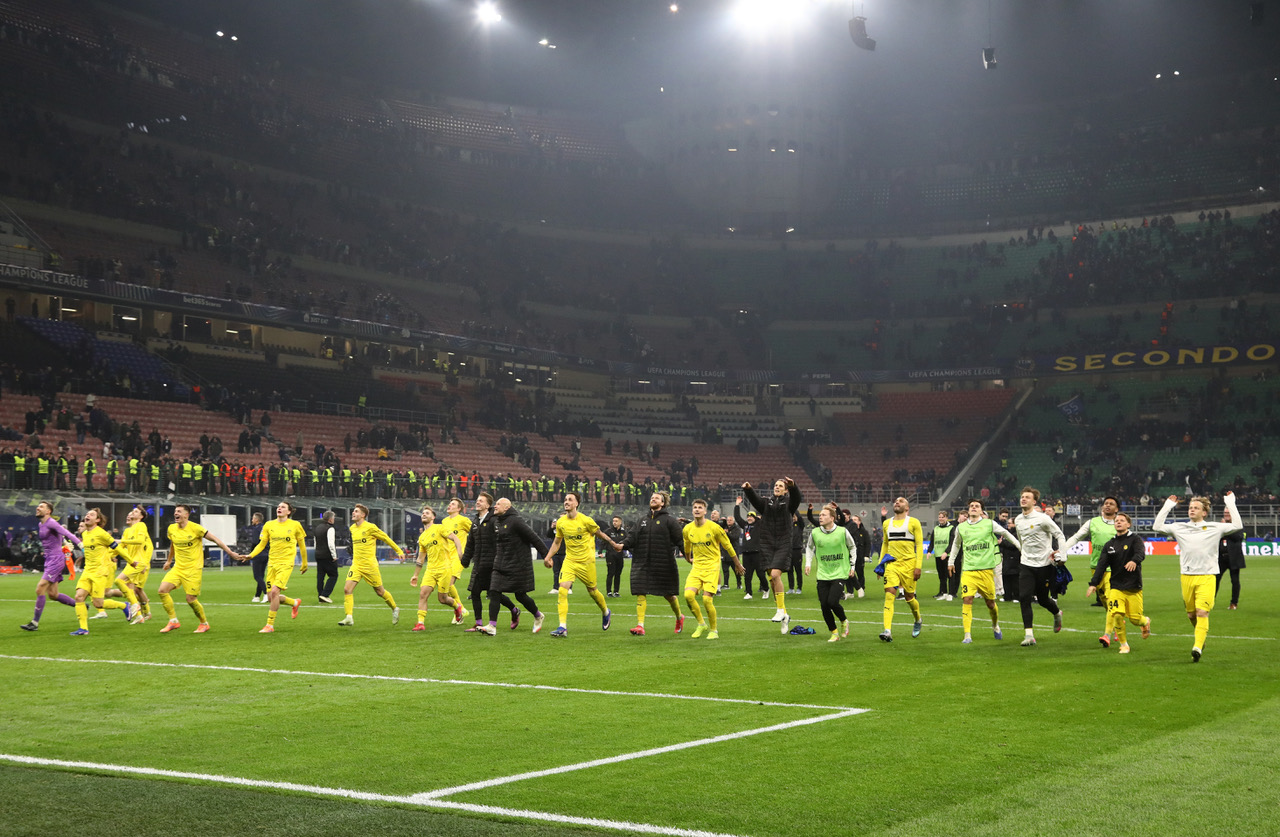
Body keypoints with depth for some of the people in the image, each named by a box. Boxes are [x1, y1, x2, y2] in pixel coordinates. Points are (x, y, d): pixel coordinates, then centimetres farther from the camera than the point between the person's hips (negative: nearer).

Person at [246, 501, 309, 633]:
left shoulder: (295, 525, 1)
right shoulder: (269, 525, 7)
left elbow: (302, 545, 11)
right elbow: (262, 544, 9)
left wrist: (305, 564, 17)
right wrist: (251, 555, -8)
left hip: (286, 563, -4)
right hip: (272, 563, 4)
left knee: (274, 591, -20)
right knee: (271, 596, 2)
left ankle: (270, 625, -10)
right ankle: (295, 603, 32)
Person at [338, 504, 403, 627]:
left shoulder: (370, 527, -10)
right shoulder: (352, 528, 10)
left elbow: (386, 538, -1)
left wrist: (399, 551, 4)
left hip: (370, 565, -5)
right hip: (356, 565, 5)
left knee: (379, 591, 6)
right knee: (347, 589, -13)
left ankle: (395, 609, 29)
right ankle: (349, 618, -13)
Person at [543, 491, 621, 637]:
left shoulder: (586, 520, -13)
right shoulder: (560, 522, -1)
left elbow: (600, 534, 4)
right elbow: (557, 542, 13)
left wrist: (614, 545, 11)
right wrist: (548, 557, 3)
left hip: (586, 561, -3)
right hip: (569, 561, 3)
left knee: (592, 591, 10)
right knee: (562, 590, -15)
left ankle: (606, 612, 42)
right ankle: (563, 627, -14)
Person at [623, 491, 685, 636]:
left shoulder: (669, 520, -1)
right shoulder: (643, 520, 15)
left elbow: (680, 540, -4)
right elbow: (633, 537, 8)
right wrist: (623, 544, -10)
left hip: (663, 563, -4)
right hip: (642, 563, 4)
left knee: (668, 594, 7)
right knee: (640, 593, -6)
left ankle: (679, 617, 33)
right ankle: (640, 626, -7)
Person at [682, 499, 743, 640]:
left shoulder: (714, 527, -10)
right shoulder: (687, 529, 1)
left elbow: (728, 546, 3)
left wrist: (737, 565, 11)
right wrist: (688, 558, 38)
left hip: (712, 566, -4)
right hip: (697, 566, 4)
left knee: (707, 599, -14)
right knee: (688, 595, -16)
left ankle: (714, 630, 7)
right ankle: (701, 624, 6)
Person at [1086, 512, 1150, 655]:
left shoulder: (1135, 539, -1)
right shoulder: (1109, 545, 10)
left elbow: (1141, 552, -22)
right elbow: (1101, 565, 6)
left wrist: (1134, 561, -46)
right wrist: (1093, 584, -5)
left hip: (1134, 587, -3)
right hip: (1116, 586, 3)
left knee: (1134, 618, -1)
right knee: (1116, 615, -13)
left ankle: (1146, 622, 37)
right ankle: (1123, 644, 7)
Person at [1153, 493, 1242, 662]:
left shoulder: (1215, 528, 3)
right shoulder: (1179, 528, 9)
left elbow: (1237, 526, -3)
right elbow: (1157, 527, 9)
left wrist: (1230, 503, -1)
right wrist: (1167, 506, 9)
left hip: (1206, 577, -3)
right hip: (1187, 577, 3)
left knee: (1202, 612, -16)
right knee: (1191, 614, 10)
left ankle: (1197, 648, -21)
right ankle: (1202, 635, 38)